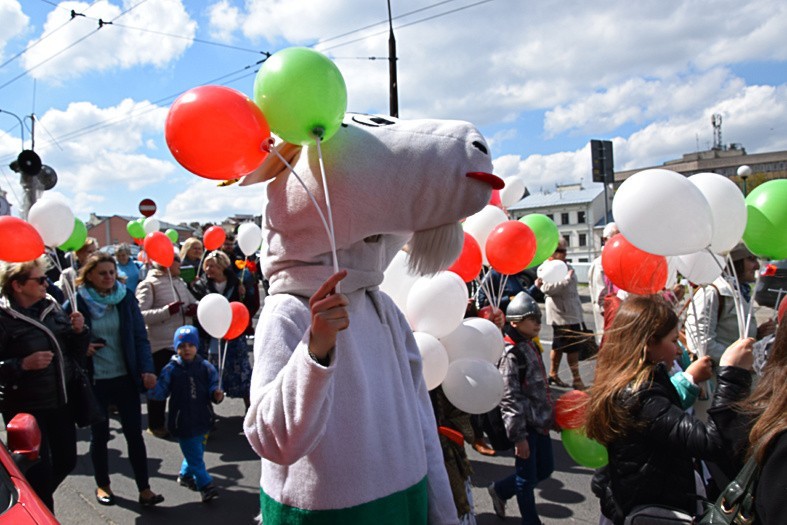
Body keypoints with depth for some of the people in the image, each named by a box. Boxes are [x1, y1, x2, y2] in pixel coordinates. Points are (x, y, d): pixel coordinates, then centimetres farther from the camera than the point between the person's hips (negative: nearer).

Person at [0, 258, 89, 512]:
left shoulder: (51, 307, 5)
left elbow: (74, 352, 12)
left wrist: (79, 330, -6)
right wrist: (24, 365, -28)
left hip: (60, 401, 7)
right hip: (26, 407, -6)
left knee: (66, 461, 17)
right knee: (40, 471, 2)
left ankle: (36, 500, 42)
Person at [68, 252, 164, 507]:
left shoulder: (126, 298, -1)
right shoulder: (78, 302, -6)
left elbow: (140, 337, -1)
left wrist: (146, 369, -10)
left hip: (125, 378, 1)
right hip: (94, 380, -1)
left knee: (134, 433, 4)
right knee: (99, 435, 12)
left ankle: (144, 489, 13)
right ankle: (102, 485, 32)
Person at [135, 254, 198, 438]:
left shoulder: (179, 282, 10)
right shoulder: (148, 285, -11)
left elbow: (193, 302, 18)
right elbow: (140, 315, -21)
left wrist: (194, 308, -5)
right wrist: (167, 311, -28)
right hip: (160, 345, -7)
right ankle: (155, 425, 22)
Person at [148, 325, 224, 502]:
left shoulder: (205, 367, -2)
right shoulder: (171, 370, -7)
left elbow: (213, 387, 1)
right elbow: (160, 393, -5)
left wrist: (217, 395, -21)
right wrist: (152, 388, -26)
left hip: (202, 419, 3)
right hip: (182, 421, -3)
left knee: (196, 451, 19)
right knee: (194, 455, -1)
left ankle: (185, 475, 43)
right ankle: (206, 485, 8)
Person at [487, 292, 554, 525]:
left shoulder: (531, 347, 9)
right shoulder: (512, 354, -19)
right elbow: (510, 399, -21)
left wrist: (551, 416, 22)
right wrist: (518, 436, -20)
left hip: (540, 422, 9)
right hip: (525, 426, -9)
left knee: (546, 468, 18)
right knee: (527, 476, 5)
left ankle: (500, 490, 34)